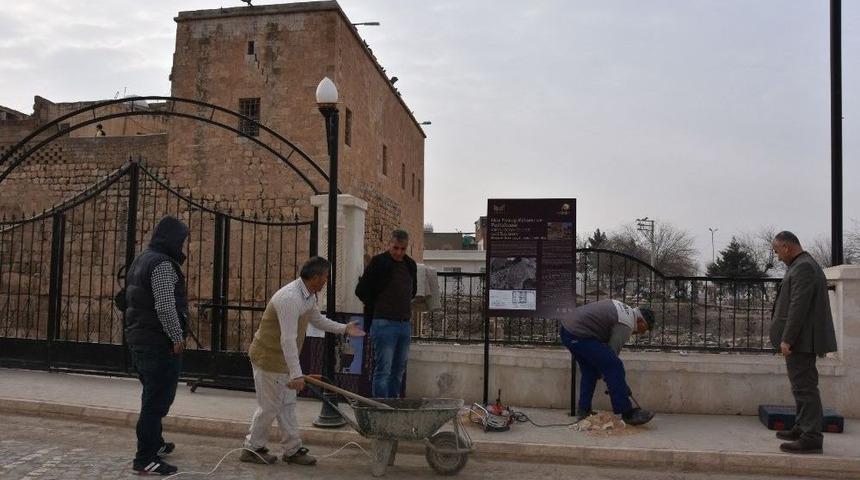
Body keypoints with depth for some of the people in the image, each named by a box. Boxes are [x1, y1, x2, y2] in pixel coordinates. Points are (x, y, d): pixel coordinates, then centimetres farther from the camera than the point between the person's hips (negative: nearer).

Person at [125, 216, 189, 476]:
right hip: (159, 342, -10)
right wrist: (177, 337, -15)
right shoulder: (162, 264, -16)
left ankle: (154, 443, 35)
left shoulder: (141, 260, 16)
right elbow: (165, 307, -24)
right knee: (157, 399, -5)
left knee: (153, 396, 22)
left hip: (139, 338, 10)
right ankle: (145, 459, 0)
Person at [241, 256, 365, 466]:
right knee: (269, 406, 2)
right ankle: (252, 449, 19)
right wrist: (296, 374, -32)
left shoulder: (309, 295, 2)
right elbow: (288, 340, -32)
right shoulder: (291, 298, -29)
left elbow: (318, 320, 21)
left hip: (282, 359, 10)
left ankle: (293, 450, 21)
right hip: (268, 357, -10)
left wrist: (344, 329, 11)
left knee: (287, 405, 14)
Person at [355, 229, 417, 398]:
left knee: (399, 371, 12)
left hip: (405, 324, 6)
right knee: (383, 370, -6)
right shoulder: (379, 262, -7)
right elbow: (361, 290, -5)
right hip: (384, 323, -6)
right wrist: (377, 308, 2)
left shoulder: (411, 265, 11)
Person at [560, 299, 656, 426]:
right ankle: (627, 413, -2)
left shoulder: (624, 309, 20)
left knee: (589, 371, 22)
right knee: (614, 367, -7)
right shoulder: (626, 325, -8)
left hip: (567, 328, 11)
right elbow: (612, 351, -6)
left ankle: (583, 411, 25)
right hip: (579, 336, -11)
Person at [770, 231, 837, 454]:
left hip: (800, 340, -11)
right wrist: (787, 337, 20)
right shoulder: (804, 265, 17)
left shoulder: (803, 267, -16)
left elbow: (798, 306, -23)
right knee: (803, 386, 18)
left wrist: (787, 339, -21)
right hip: (801, 339, 11)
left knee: (804, 387, -7)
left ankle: (812, 438, -3)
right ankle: (803, 428, 29)